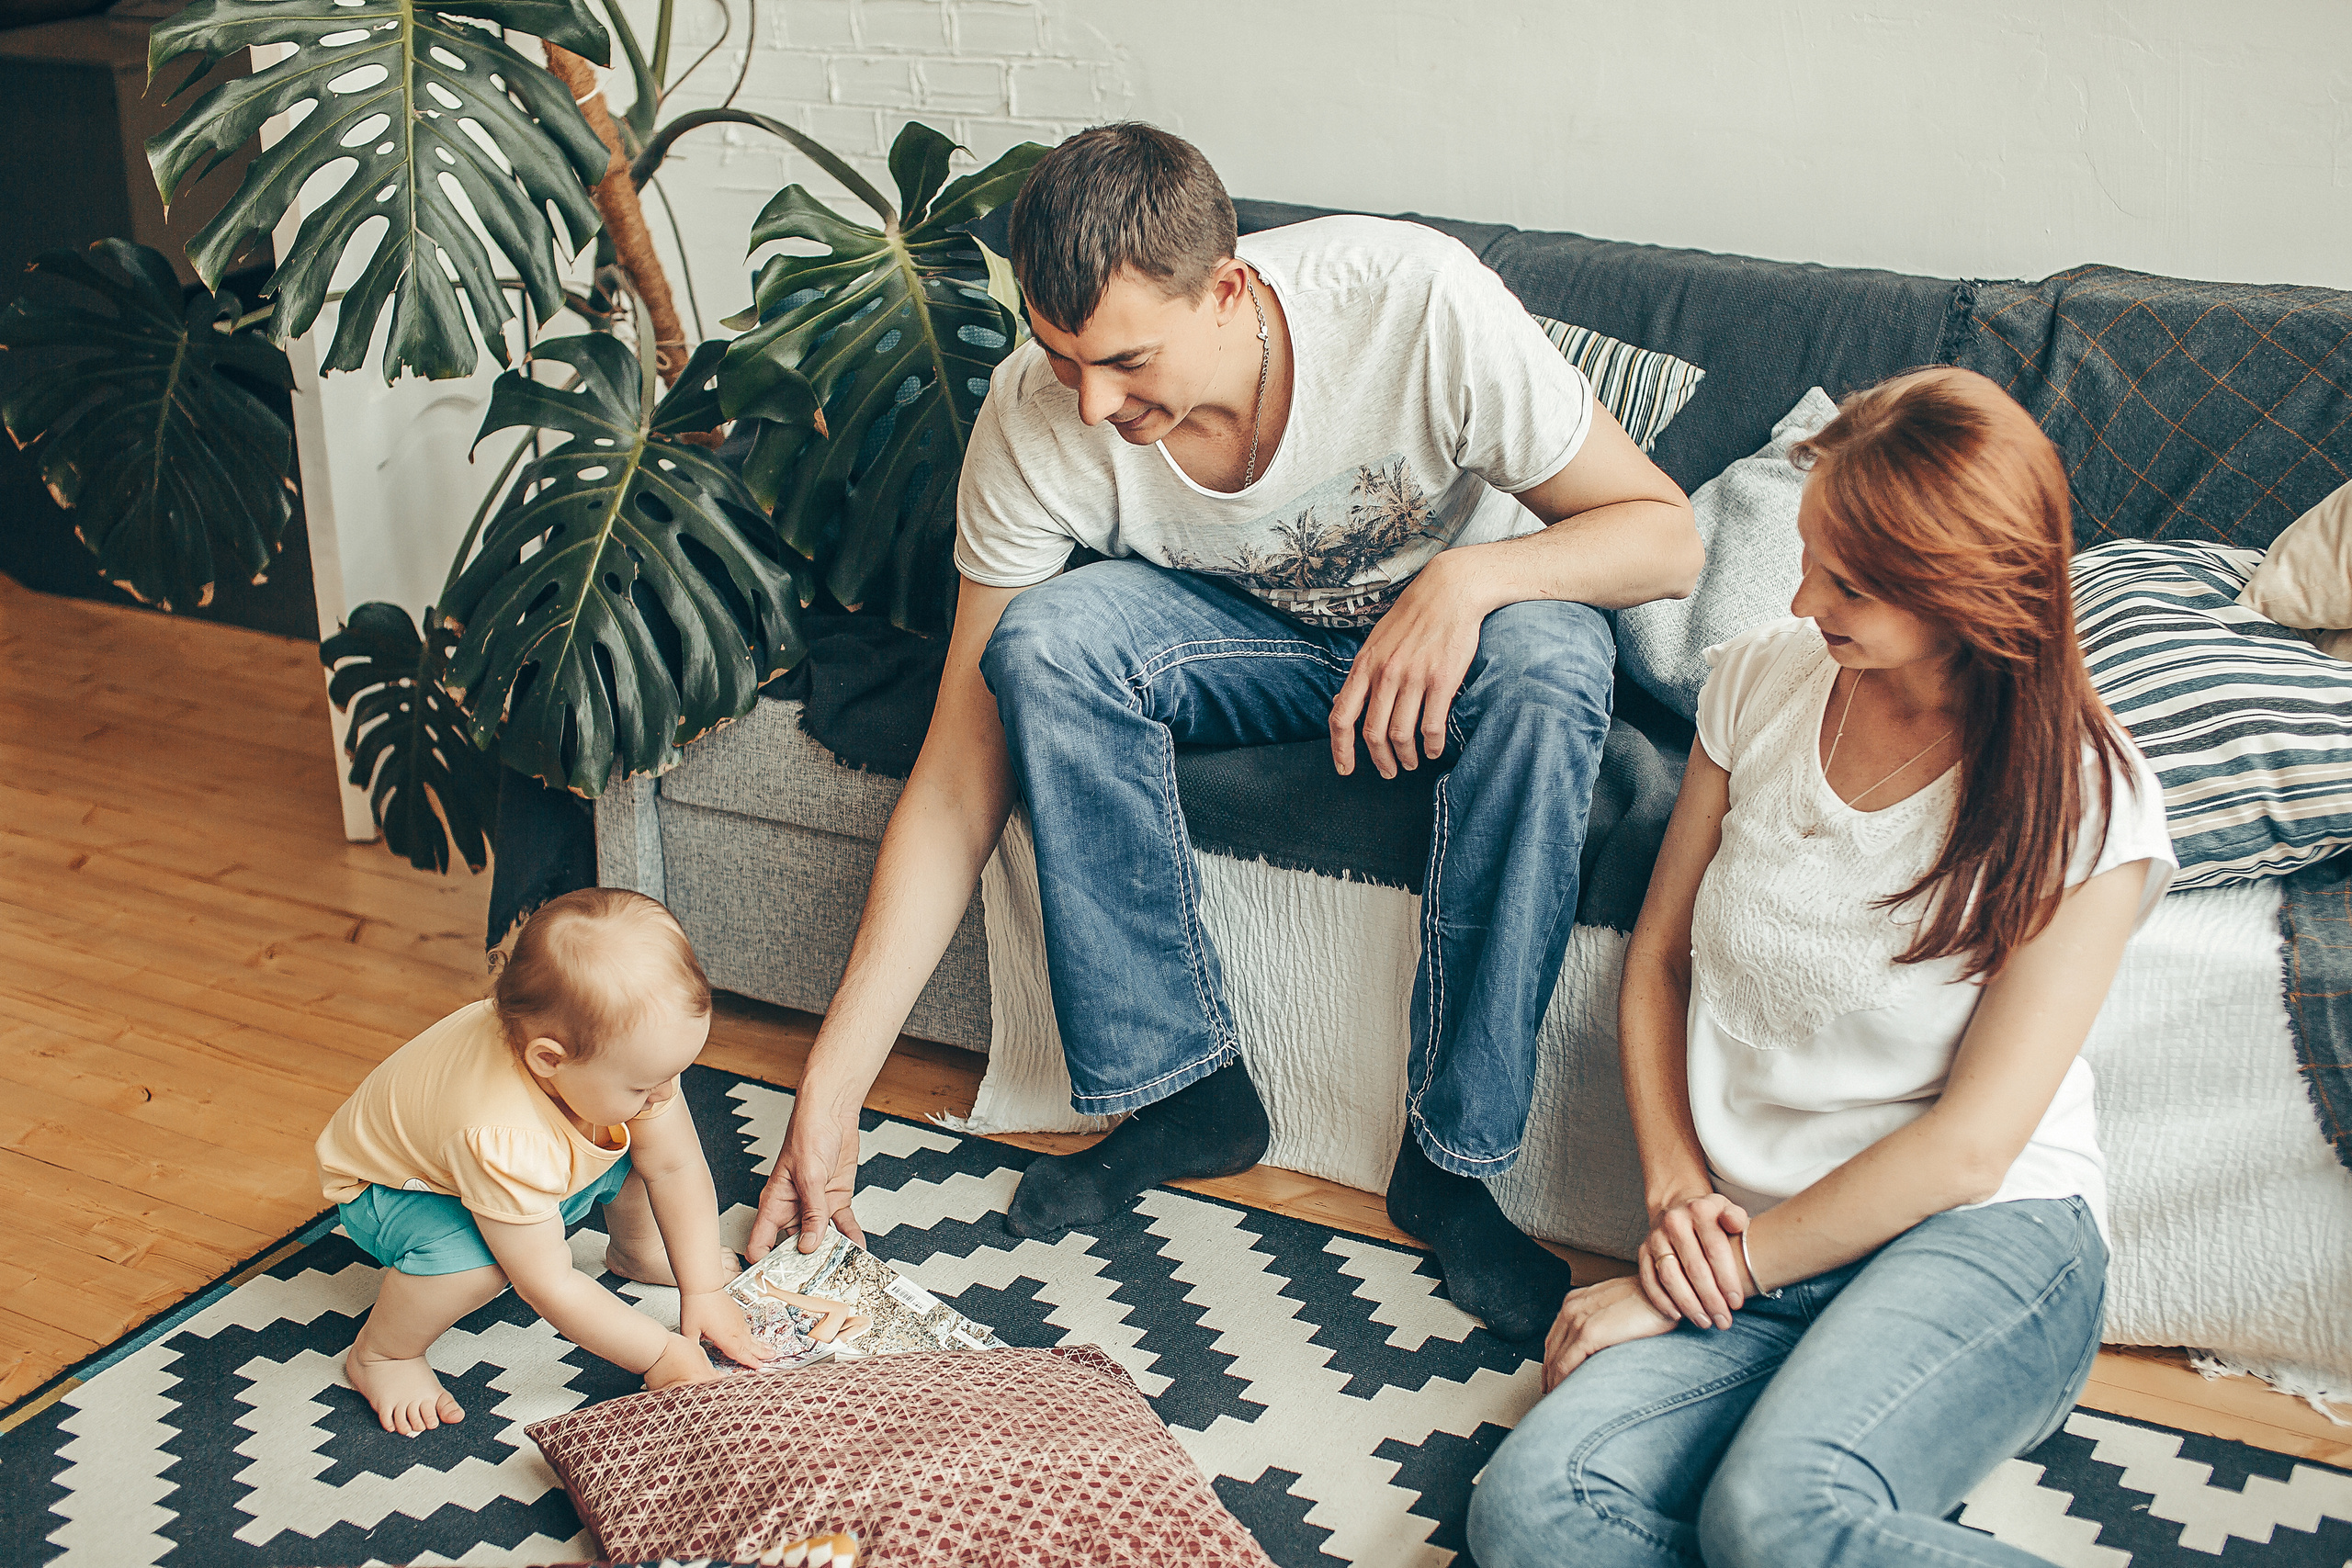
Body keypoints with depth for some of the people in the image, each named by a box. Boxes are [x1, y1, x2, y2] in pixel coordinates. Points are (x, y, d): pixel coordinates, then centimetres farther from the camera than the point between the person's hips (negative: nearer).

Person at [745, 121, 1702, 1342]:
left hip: (1476, 604, -1)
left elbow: (1666, 535, -21)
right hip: (1249, 629, 2)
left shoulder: (1415, 301, -32)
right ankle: (1181, 1092, -16)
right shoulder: (1037, 414, -25)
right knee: (1044, 635, -29)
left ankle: (1450, 1159, -24)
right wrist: (832, 1086, -26)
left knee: (1546, 669, -37)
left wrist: (1469, 577, -42)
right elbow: (960, 777, -22)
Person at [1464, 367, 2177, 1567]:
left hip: (1985, 1240, -5)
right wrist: (1678, 1193, -2)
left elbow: (1968, 1148, -11)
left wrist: (1719, 1273, -11)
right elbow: (1657, 959, 12)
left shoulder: (2084, 804, -9)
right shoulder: (1764, 681, 4)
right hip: (1748, 1250, 5)